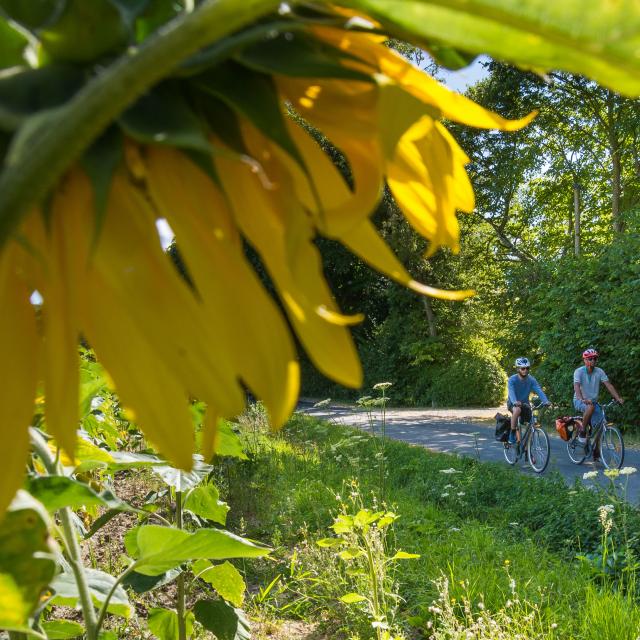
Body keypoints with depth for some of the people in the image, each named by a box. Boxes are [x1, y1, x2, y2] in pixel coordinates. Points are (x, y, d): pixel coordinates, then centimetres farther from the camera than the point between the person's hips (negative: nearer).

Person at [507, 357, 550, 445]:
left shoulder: (531, 380, -11)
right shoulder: (512, 379, -20)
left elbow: (539, 390, -25)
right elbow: (511, 392, -36)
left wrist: (546, 401, -43)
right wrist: (515, 402, -56)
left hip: (524, 403, 4)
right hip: (513, 403, -4)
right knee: (517, 410, -37)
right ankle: (512, 434, -23)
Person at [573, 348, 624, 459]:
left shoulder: (599, 372, -5)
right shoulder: (579, 371, -15)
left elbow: (608, 385, -11)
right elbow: (576, 387, -28)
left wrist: (618, 398, -25)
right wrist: (582, 399, -46)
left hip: (593, 401, 4)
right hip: (580, 401, -4)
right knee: (591, 407, -37)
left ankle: (596, 451, 8)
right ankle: (582, 432, -20)